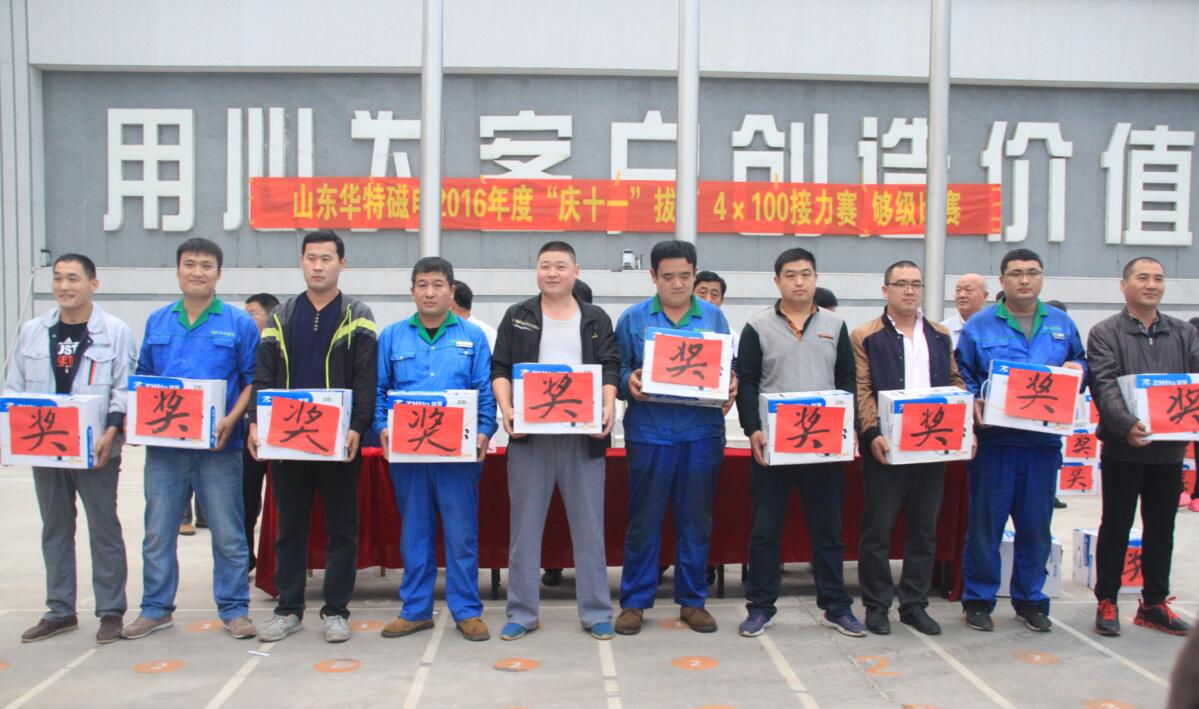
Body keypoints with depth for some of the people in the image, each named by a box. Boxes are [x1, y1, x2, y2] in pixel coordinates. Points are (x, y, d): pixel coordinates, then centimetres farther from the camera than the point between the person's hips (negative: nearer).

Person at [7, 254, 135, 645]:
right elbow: (14, 389, 12)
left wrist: (112, 430, -19)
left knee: (104, 530, 3)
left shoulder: (116, 332, -4)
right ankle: (60, 611, 23)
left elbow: (126, 389, -6)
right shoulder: (32, 331, 8)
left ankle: (111, 612, 11)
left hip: (96, 450, -4)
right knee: (55, 530, 12)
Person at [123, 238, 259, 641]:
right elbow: (143, 378, 17)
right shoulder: (157, 321, 12)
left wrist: (232, 420, -14)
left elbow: (254, 380, 1)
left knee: (227, 534, 3)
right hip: (163, 444, 3)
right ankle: (156, 608, 23)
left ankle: (234, 610, 14)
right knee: (157, 532, 9)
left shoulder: (239, 323, 2)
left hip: (217, 446, -3)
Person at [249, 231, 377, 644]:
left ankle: (335, 610, 14)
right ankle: (289, 609, 20)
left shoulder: (357, 317, 2)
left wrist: (357, 428, -18)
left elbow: (367, 380, -5)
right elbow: (263, 376, 7)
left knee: (342, 528, 4)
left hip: (339, 441, -3)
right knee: (289, 527, 10)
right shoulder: (281, 318, 11)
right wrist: (256, 422, -7)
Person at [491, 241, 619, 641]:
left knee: (589, 526, 5)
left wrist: (608, 408, -15)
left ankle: (596, 612, 15)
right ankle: (522, 612, 15)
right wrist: (506, 409, -13)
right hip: (529, 433, 0)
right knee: (525, 526, 5)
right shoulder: (518, 318, 10)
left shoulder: (597, 320, 10)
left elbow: (609, 369, 4)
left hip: (583, 435, 0)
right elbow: (500, 368, 5)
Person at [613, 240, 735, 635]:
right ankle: (634, 602, 16)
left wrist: (731, 385, -10)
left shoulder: (714, 317, 9)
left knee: (696, 520, 9)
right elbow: (617, 370, 4)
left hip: (702, 432, 2)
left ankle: (693, 600, 22)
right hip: (649, 432, -1)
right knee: (644, 520, 4)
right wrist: (629, 382, -17)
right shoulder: (633, 318, 5)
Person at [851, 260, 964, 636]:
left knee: (924, 530, 10)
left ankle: (914, 604, 21)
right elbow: (861, 391, -6)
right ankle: (876, 605, 13)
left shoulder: (941, 336, 14)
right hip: (886, 448, -4)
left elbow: (956, 384, 14)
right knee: (878, 528, 1)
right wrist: (872, 433, -19)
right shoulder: (865, 337, 0)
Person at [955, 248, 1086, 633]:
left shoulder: (1062, 324, 12)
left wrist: (1076, 369, -4)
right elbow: (960, 375, 3)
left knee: (1036, 524, 9)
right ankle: (978, 599, 14)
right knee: (985, 522, 2)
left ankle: (1030, 599, 23)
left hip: (1044, 440, 3)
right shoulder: (979, 324, 2)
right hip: (994, 438, -3)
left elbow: (1081, 365, 19)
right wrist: (973, 403, -15)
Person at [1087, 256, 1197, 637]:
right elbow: (1105, 386, -14)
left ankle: (1154, 604, 24)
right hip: (1123, 449, -4)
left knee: (1161, 530, 12)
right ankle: (1106, 602, 16)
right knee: (1115, 528, 6)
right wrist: (1126, 424, -31)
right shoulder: (1105, 333, -3)